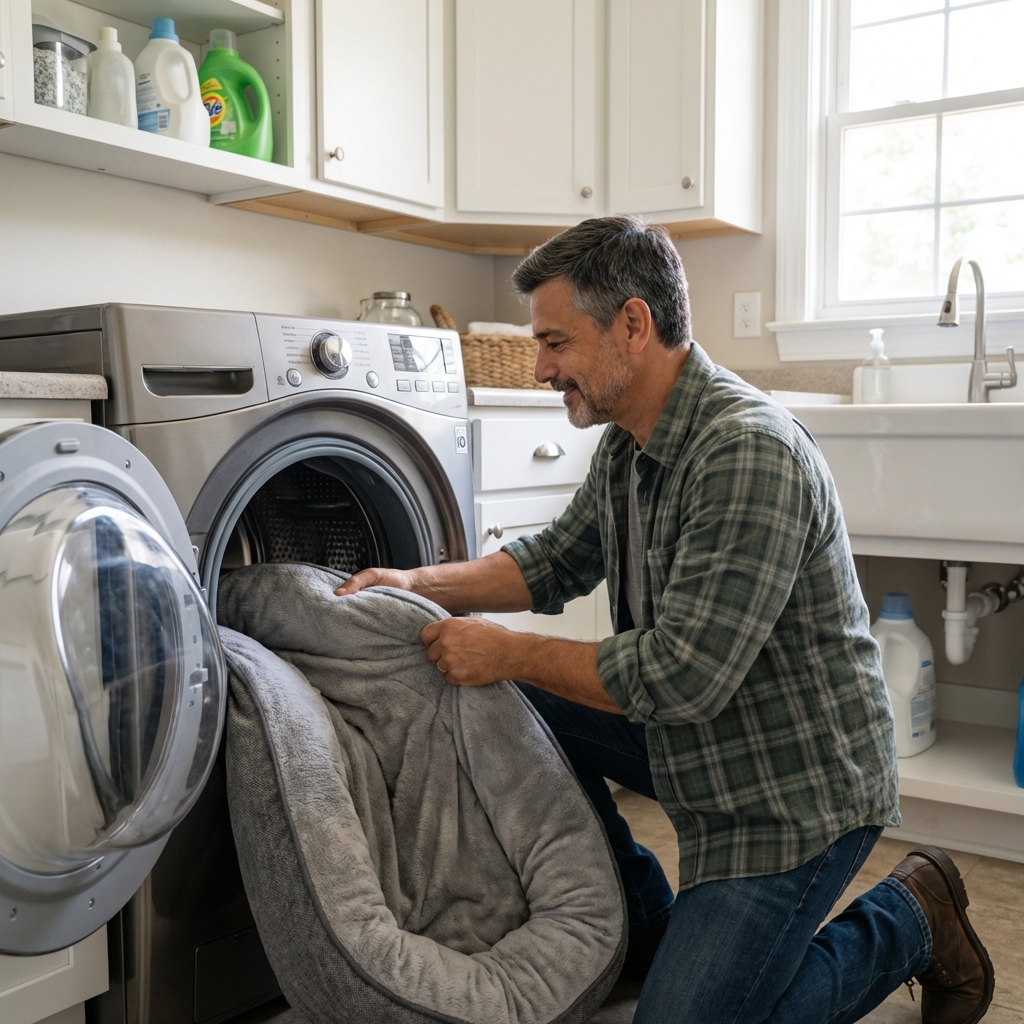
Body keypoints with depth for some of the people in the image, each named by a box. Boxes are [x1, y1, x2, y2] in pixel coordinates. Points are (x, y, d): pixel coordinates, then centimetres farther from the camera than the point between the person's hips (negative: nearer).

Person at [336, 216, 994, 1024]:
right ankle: (646, 924, 18)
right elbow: (557, 562, 12)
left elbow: (682, 675, -31)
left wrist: (508, 654, -21)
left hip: (800, 787, -9)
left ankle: (908, 922, 14)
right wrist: (421, 584, -1)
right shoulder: (630, 443, 1)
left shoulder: (749, 455, -29)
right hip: (691, 739, 9)